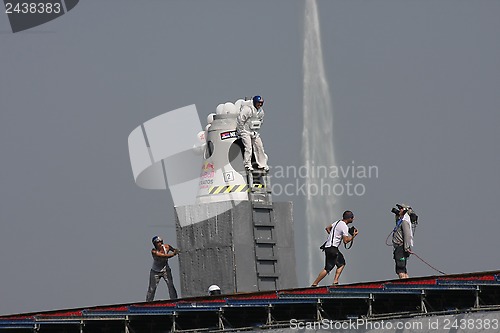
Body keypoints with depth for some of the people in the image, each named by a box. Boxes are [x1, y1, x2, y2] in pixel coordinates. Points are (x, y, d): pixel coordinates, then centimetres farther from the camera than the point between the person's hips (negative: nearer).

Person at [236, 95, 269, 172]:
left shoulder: (261, 112, 6)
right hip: (245, 131, -7)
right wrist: (240, 131, -15)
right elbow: (240, 120, -19)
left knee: (259, 147, 5)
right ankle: (247, 165, -10)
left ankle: (262, 164, 12)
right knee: (248, 148, -15)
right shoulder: (248, 109, -19)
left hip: (254, 133, 7)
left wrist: (256, 131, 16)